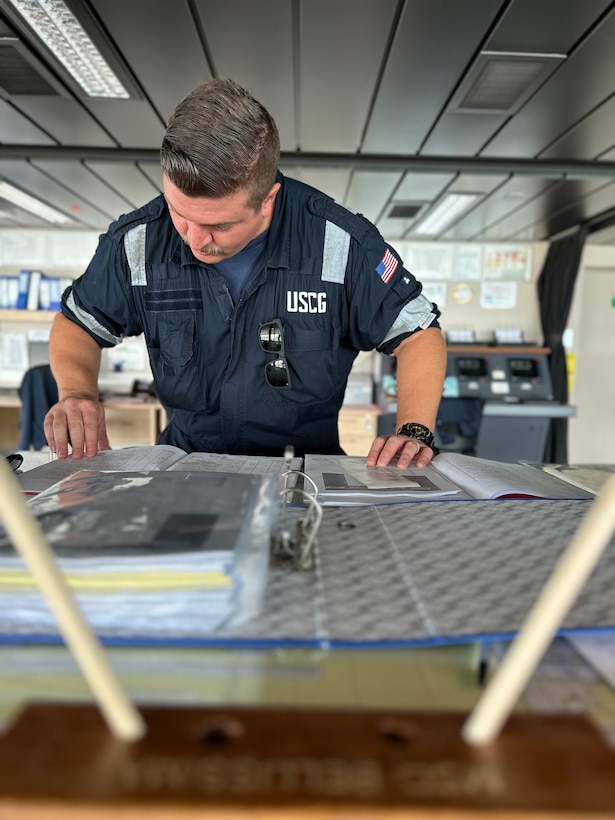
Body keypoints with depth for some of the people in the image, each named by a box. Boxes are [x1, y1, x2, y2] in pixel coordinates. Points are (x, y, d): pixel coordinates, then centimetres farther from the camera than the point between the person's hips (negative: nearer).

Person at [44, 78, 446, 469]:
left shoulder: (340, 243, -14)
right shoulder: (138, 242, -7)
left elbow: (419, 334, -6)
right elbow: (77, 324, 9)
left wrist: (414, 431, -21)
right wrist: (77, 392, -11)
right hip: (186, 461, 1)